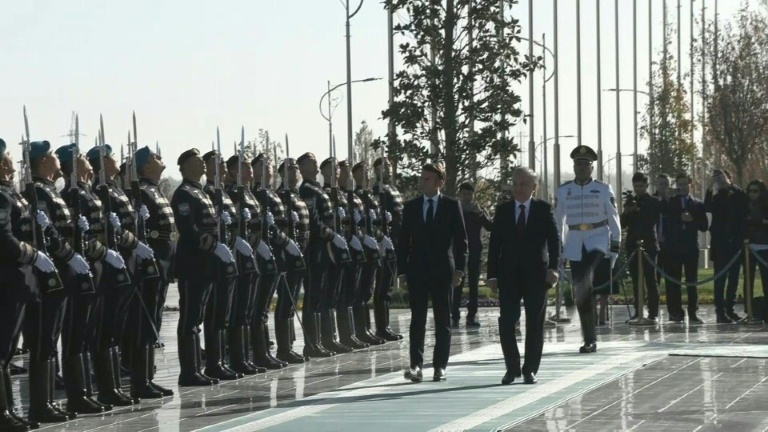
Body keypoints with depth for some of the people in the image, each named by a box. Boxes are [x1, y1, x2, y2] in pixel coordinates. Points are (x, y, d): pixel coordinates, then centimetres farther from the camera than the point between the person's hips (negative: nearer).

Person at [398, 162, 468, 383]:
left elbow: (461, 239, 0)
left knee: (443, 320, 4)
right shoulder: (411, 206, 7)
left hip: (443, 270, -1)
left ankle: (440, 366, 9)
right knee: (417, 319, -5)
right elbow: (403, 240, 8)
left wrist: (459, 269, -8)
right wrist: (402, 270, 1)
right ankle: (416, 365, -10)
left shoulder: (452, 205, 1)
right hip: (417, 270, 1)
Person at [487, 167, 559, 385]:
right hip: (508, 274, 1)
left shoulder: (544, 209, 3)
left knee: (535, 324, 2)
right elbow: (494, 244, 5)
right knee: (506, 322, -4)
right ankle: (512, 367, 7)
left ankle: (530, 369, 10)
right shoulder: (502, 210, 6)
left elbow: (554, 239, -1)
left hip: (536, 273, -1)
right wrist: (492, 274, -1)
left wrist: (553, 267, -13)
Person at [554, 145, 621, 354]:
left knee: (584, 280, -28)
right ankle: (590, 339, 9)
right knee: (581, 291, 2)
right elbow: (558, 220, 10)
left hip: (598, 240, -3)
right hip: (574, 243, 3)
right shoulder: (563, 191, 6)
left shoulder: (603, 189, 2)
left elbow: (613, 217, 3)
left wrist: (615, 244, -2)